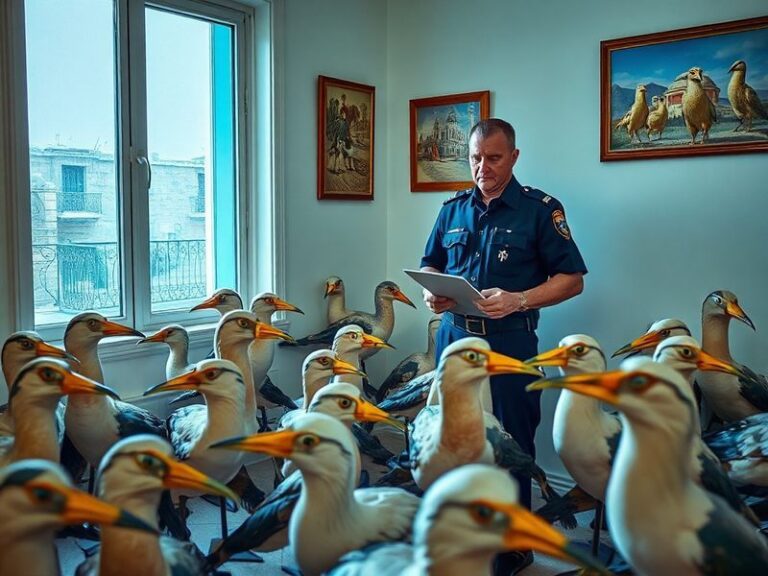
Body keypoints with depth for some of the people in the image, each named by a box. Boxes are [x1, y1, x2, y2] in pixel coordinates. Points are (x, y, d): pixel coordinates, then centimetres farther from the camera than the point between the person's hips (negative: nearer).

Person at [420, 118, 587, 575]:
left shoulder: (541, 208, -3)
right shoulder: (453, 208, 11)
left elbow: (572, 279, -5)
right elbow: (430, 265, 19)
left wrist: (518, 301, -20)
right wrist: (431, 293, -4)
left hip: (509, 341, -4)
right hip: (454, 336, 5)